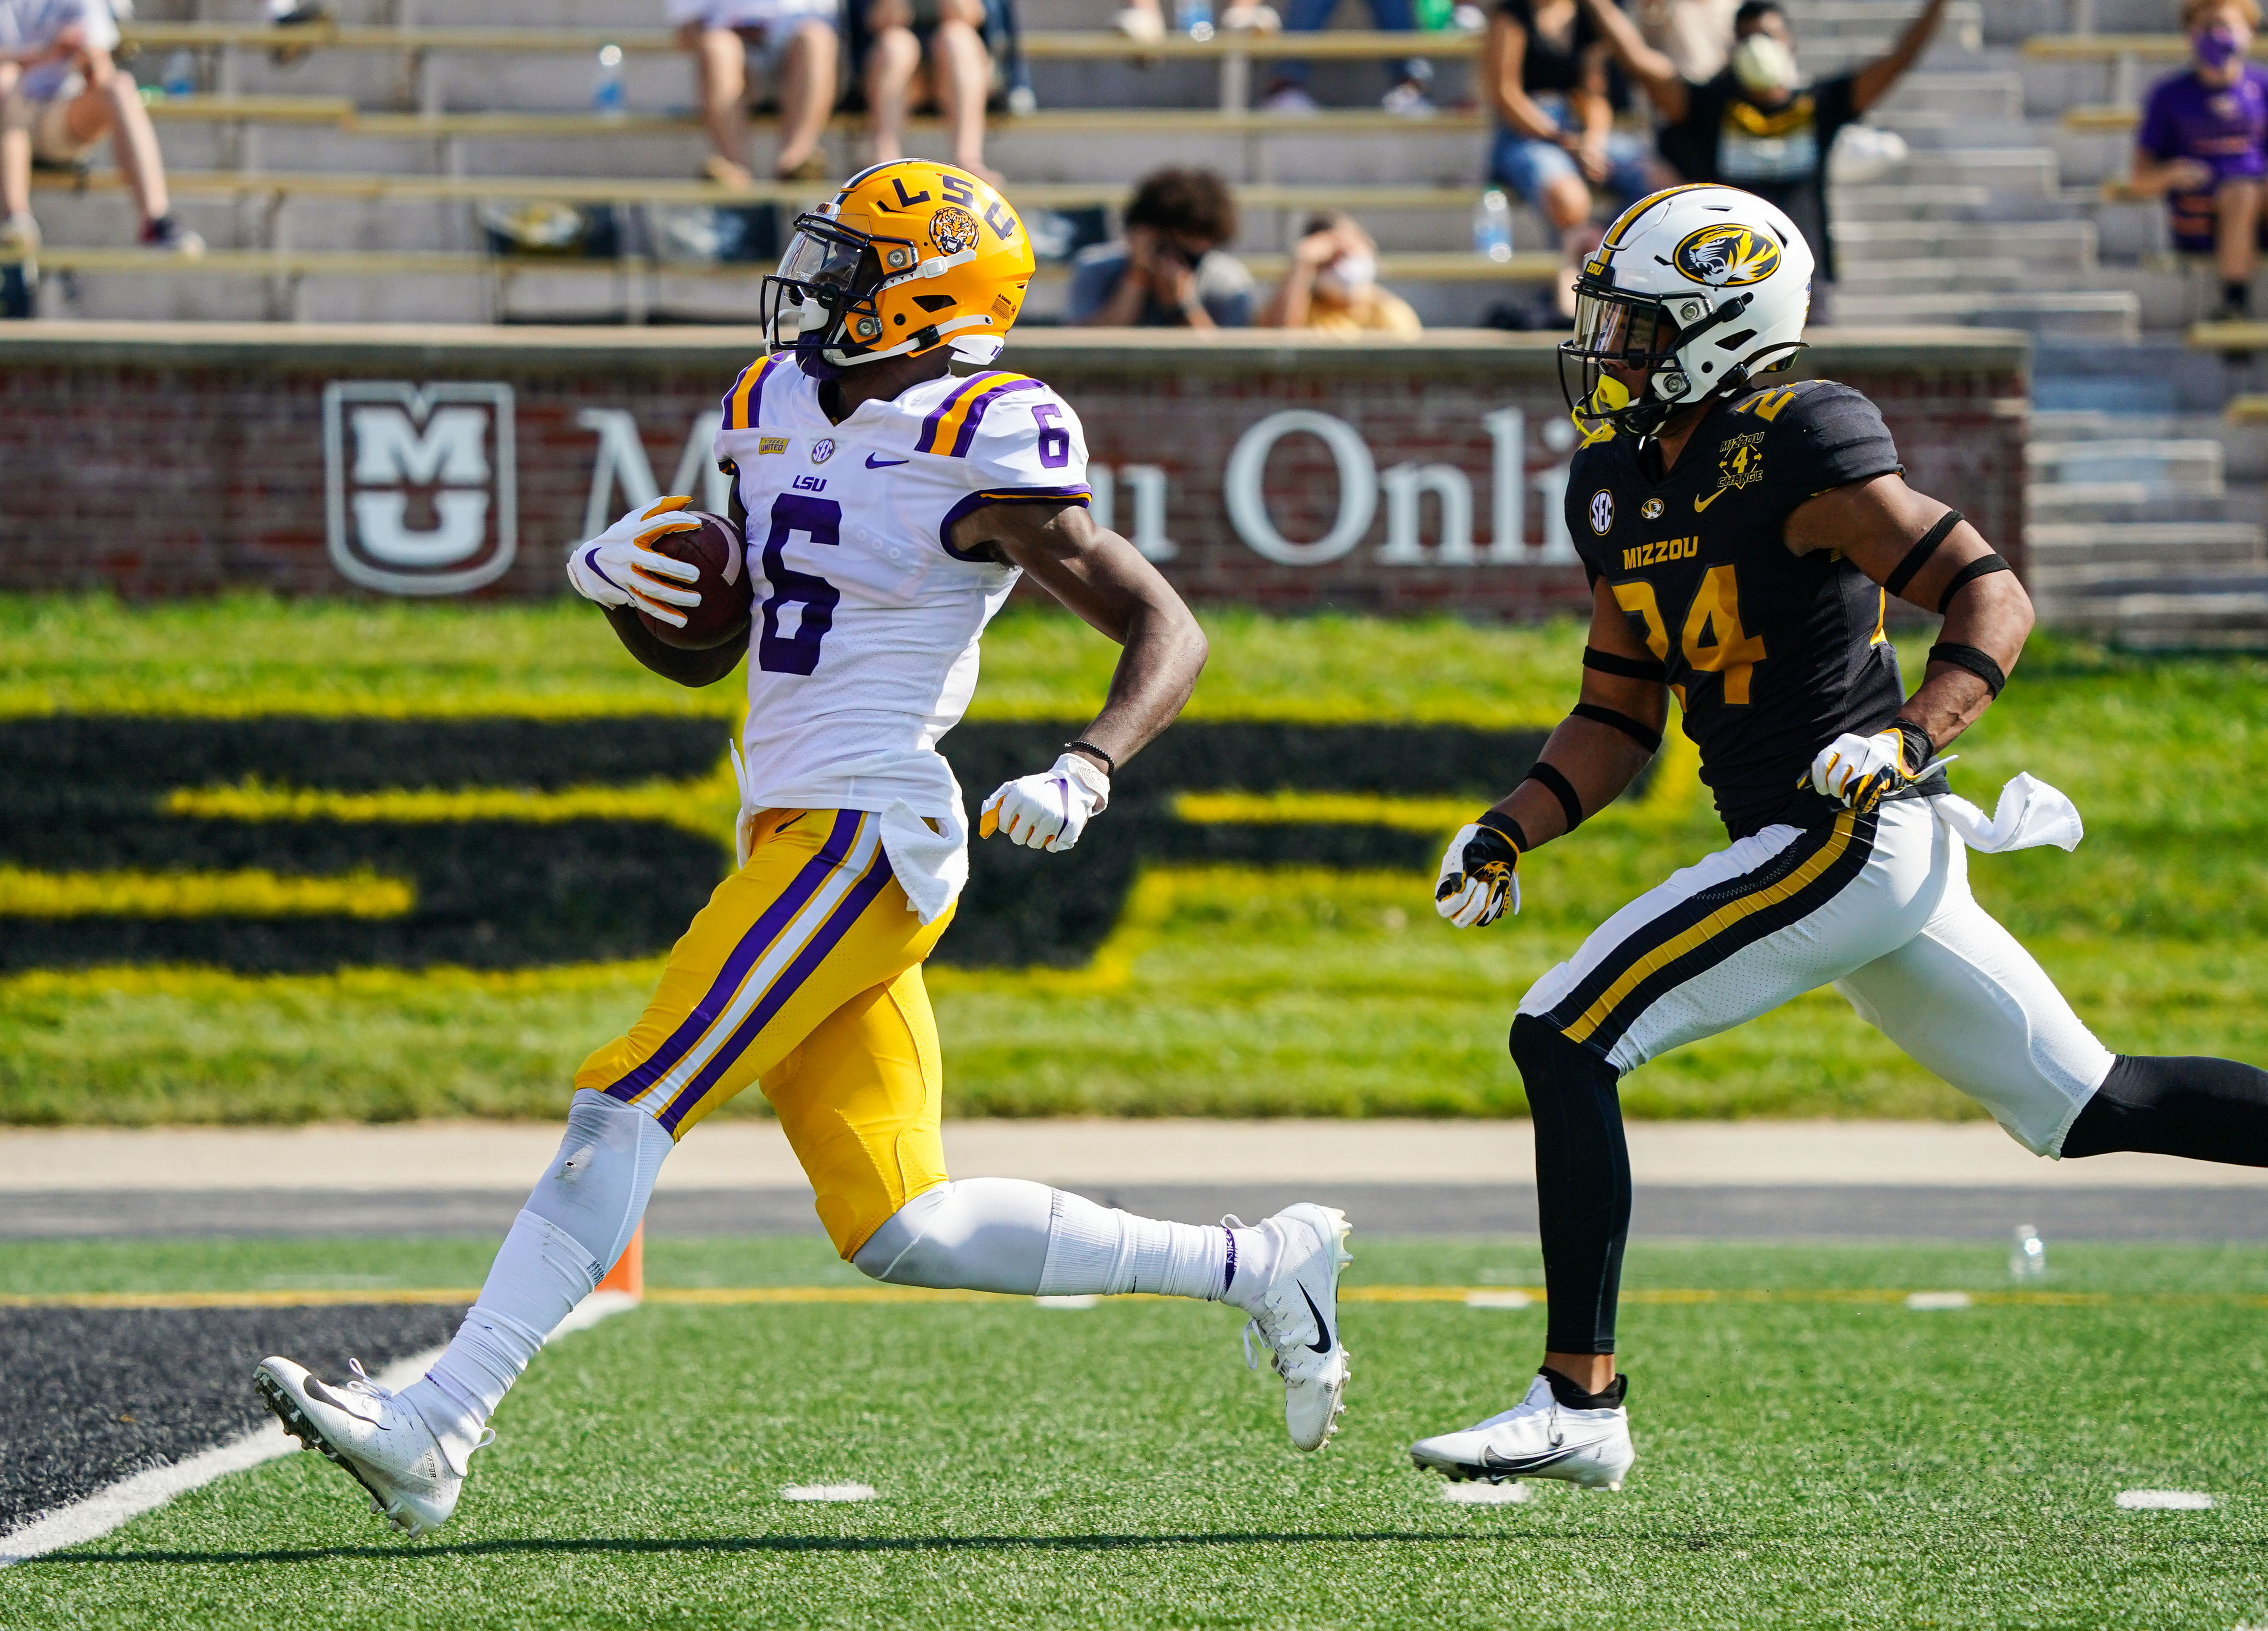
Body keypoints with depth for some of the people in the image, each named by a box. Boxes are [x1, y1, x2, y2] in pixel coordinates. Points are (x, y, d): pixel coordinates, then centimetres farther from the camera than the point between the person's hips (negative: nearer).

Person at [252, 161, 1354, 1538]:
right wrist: (615, 577, 2)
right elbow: (699, 652, 23)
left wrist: (1086, 772, -26)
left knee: (628, 1108, -14)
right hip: (797, 839, 9)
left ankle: (438, 1430, -16)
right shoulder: (776, 410, 14)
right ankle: (1257, 1268, 16)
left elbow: (1169, 633, -9)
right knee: (902, 1230, 7)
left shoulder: (977, 457, -10)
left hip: (866, 832, -9)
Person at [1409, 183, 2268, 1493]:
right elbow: (1620, 721, 20)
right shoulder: (1619, 486, 13)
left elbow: (1995, 598, -16)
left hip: (1844, 836, -10)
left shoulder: (1795, 457, -14)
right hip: (1884, 854, 10)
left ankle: (1581, 1402, -9)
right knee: (2097, 1109, 14)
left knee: (1565, 1040, -12)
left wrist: (1908, 741, -29)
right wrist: (1508, 835, 6)